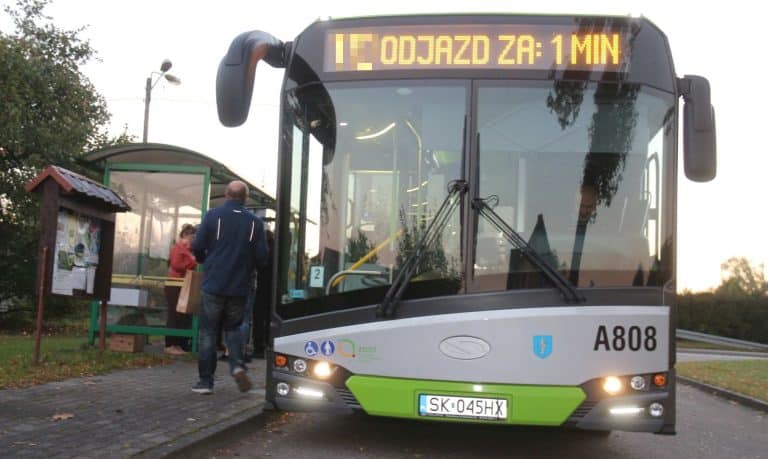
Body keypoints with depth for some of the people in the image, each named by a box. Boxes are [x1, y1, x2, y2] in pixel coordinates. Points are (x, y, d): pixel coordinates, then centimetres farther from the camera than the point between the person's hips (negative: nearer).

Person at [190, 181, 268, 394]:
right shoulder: (254, 222, -1)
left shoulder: (213, 216, -5)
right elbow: (261, 257, -2)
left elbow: (197, 247, -5)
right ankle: (237, 365, -4)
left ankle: (206, 381, 9)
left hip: (213, 285, -2)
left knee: (208, 332, 7)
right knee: (233, 328, 18)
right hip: (240, 288, 2)